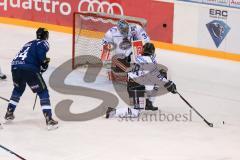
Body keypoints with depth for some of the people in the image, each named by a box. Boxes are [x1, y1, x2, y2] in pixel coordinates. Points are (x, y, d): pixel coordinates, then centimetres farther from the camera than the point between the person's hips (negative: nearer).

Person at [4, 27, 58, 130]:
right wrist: (44, 64, 2)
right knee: (43, 92, 3)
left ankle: (9, 113, 36)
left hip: (15, 67, 7)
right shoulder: (43, 43, 9)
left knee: (18, 89, 33)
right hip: (29, 69, -7)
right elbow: (41, 55, -12)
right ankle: (49, 120, -6)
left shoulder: (29, 44, 31)